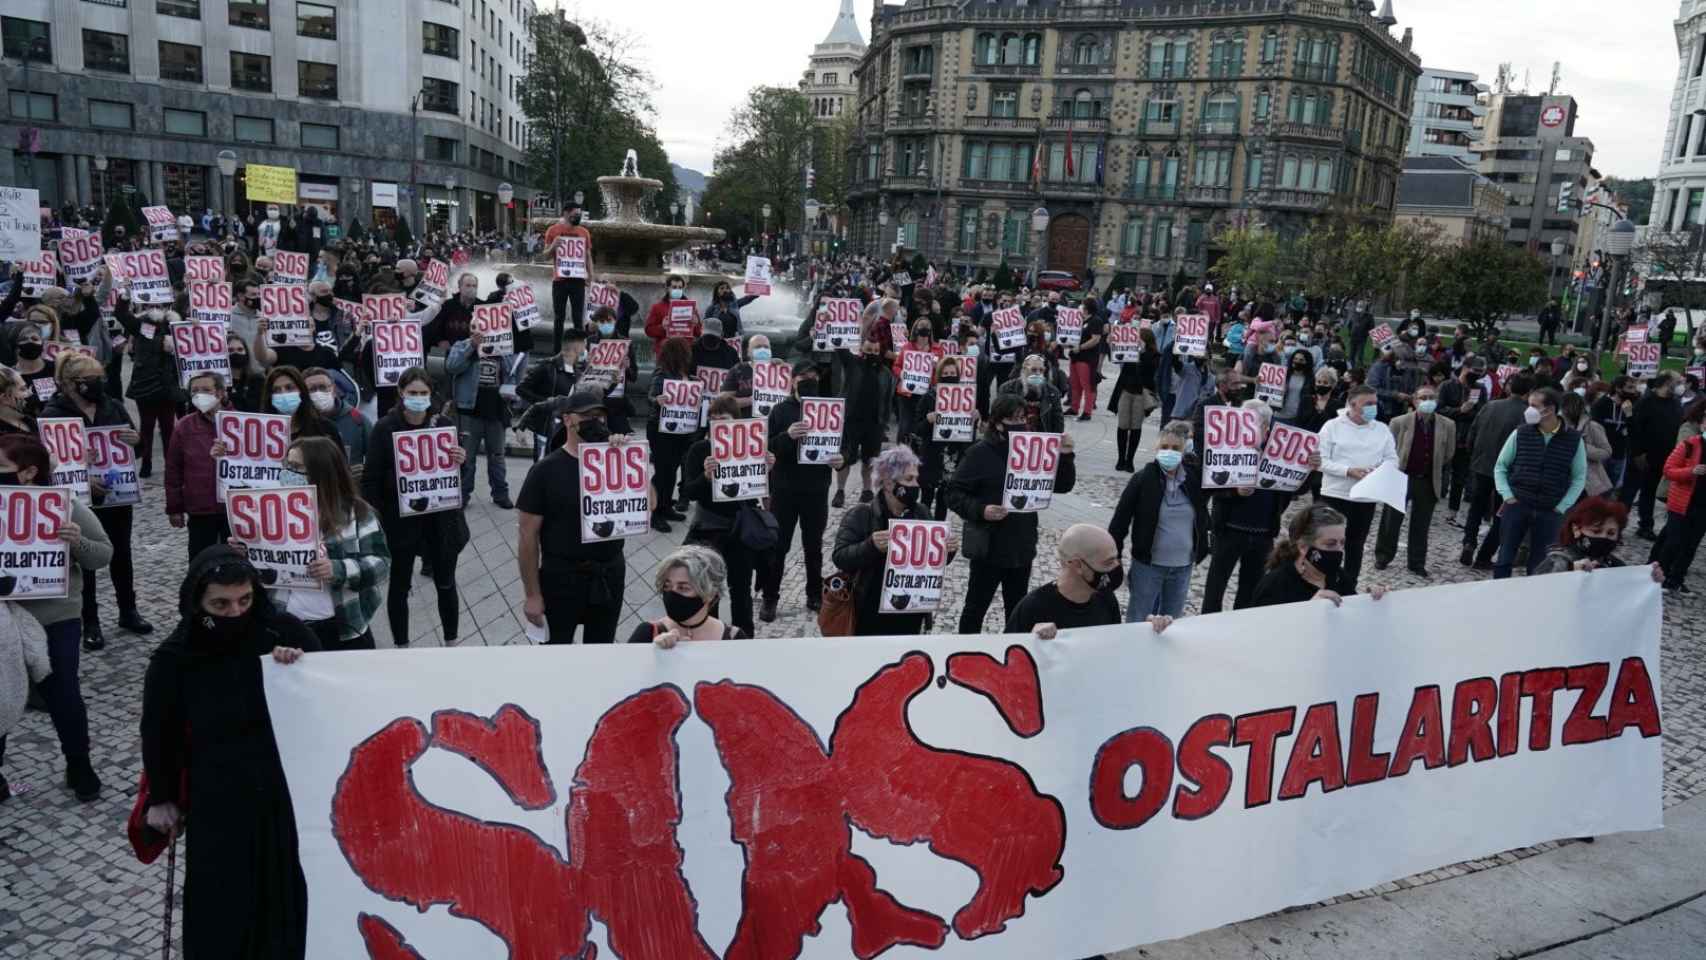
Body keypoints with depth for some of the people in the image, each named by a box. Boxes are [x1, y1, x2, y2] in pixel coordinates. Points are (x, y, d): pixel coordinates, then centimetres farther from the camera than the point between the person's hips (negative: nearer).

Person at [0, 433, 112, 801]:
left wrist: (78, 542, -24)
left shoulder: (67, 506, -8)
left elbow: (104, 554, -4)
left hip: (56, 621, -3)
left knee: (63, 696, 5)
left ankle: (79, 766, 25)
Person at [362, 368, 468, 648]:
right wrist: (373, 521, -13)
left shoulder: (445, 424, -2)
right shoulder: (385, 428, -8)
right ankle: (401, 647, 24)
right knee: (399, 586, 10)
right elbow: (370, 479, -7)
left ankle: (451, 644, 27)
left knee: (446, 584, 12)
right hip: (399, 519, -2)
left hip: (441, 519, 2)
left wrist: (461, 461, -15)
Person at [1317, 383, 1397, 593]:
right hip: (1335, 494, -4)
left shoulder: (1382, 430, 7)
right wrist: (1349, 471, -21)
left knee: (1356, 544, 13)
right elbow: (1321, 460, -10)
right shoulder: (1332, 426, -5)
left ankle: (1349, 588, 25)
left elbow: (1392, 459, 7)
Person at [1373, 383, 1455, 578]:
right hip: (1400, 479, -1)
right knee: (1390, 521, 5)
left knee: (1421, 525, 9)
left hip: (1429, 483, 2)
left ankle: (1417, 563, 19)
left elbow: (1447, 458, 7)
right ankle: (1383, 557, 22)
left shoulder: (1447, 426, 0)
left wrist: (1442, 485, 7)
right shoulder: (1399, 423, -7)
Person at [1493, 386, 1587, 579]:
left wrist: (1562, 507, -3)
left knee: (1539, 566, 6)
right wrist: (1507, 496, -4)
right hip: (1516, 506, 0)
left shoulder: (1573, 439, -3)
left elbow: (1579, 477, 5)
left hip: (1550, 512, 0)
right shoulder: (1521, 434, -2)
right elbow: (1500, 466, 7)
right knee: (1504, 559, 1)